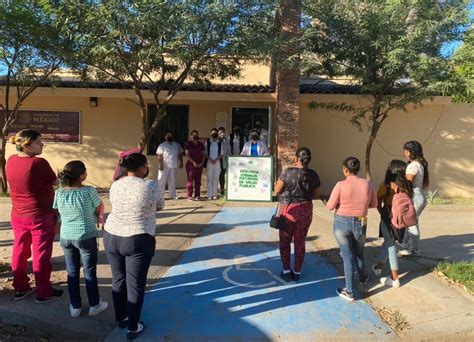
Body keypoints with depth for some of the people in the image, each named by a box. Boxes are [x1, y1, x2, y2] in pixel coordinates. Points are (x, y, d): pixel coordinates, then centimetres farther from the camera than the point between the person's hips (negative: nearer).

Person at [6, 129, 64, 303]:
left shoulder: (11, 161, -1)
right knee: (41, 254, 5)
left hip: (17, 216, 7)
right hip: (41, 216, -7)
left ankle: (20, 288, 31)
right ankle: (43, 292, 17)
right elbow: (55, 183, -9)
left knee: (20, 252, 18)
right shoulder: (38, 163, -22)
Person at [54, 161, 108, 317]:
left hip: (66, 238, 4)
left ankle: (75, 307, 28)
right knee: (90, 273, 12)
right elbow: (99, 209, -6)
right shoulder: (89, 191, -19)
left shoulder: (59, 193, -7)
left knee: (72, 273, 17)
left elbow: (60, 212, 3)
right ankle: (95, 305, 26)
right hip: (87, 238, -4)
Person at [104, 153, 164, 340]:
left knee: (118, 279, 20)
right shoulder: (152, 186, -13)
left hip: (111, 237, 5)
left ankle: (121, 318, 36)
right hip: (138, 241, -5)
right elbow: (160, 206, 3)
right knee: (135, 285, 7)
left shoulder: (115, 185, 2)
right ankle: (133, 328, 18)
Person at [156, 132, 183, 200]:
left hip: (174, 166, 4)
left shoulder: (177, 145, 13)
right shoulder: (162, 145, 0)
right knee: (161, 181, -3)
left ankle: (173, 195, 18)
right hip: (164, 166, -4)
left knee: (172, 181, 10)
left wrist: (181, 163, 7)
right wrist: (160, 164, -16)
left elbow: (180, 155, 15)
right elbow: (160, 156, -7)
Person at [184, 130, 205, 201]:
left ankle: (197, 195, 10)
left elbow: (203, 154, 13)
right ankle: (189, 196, -1)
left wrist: (202, 163, -3)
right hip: (191, 165, -4)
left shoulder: (201, 144, 14)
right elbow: (187, 155, -7)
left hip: (199, 165, 4)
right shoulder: (188, 144, 0)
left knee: (198, 181, 5)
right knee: (190, 180, -5)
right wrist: (194, 162, -14)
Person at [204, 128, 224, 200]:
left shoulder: (220, 143, 3)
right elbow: (206, 153, 2)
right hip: (209, 161, 0)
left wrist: (215, 160, -10)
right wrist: (210, 159, -11)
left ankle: (215, 194, 7)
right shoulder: (207, 142, 3)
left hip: (217, 162, 0)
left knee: (216, 178, 2)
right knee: (209, 178, 0)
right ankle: (209, 195, 3)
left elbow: (221, 154, 2)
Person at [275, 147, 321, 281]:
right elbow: (316, 195, 6)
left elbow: (277, 190, -7)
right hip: (305, 211, 3)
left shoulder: (288, 172, -15)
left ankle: (286, 271, 17)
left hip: (288, 210, -3)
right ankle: (297, 272, 23)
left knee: (285, 241, 15)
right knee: (300, 241, 15)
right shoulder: (313, 175, -4)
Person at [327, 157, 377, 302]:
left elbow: (330, 206, -13)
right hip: (360, 224, 3)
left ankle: (349, 291, 17)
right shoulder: (367, 184, -5)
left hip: (342, 223, -3)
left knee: (347, 255, 10)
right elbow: (374, 204, 6)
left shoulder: (341, 185, -16)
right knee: (359, 252, 28)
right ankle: (363, 277, 51)